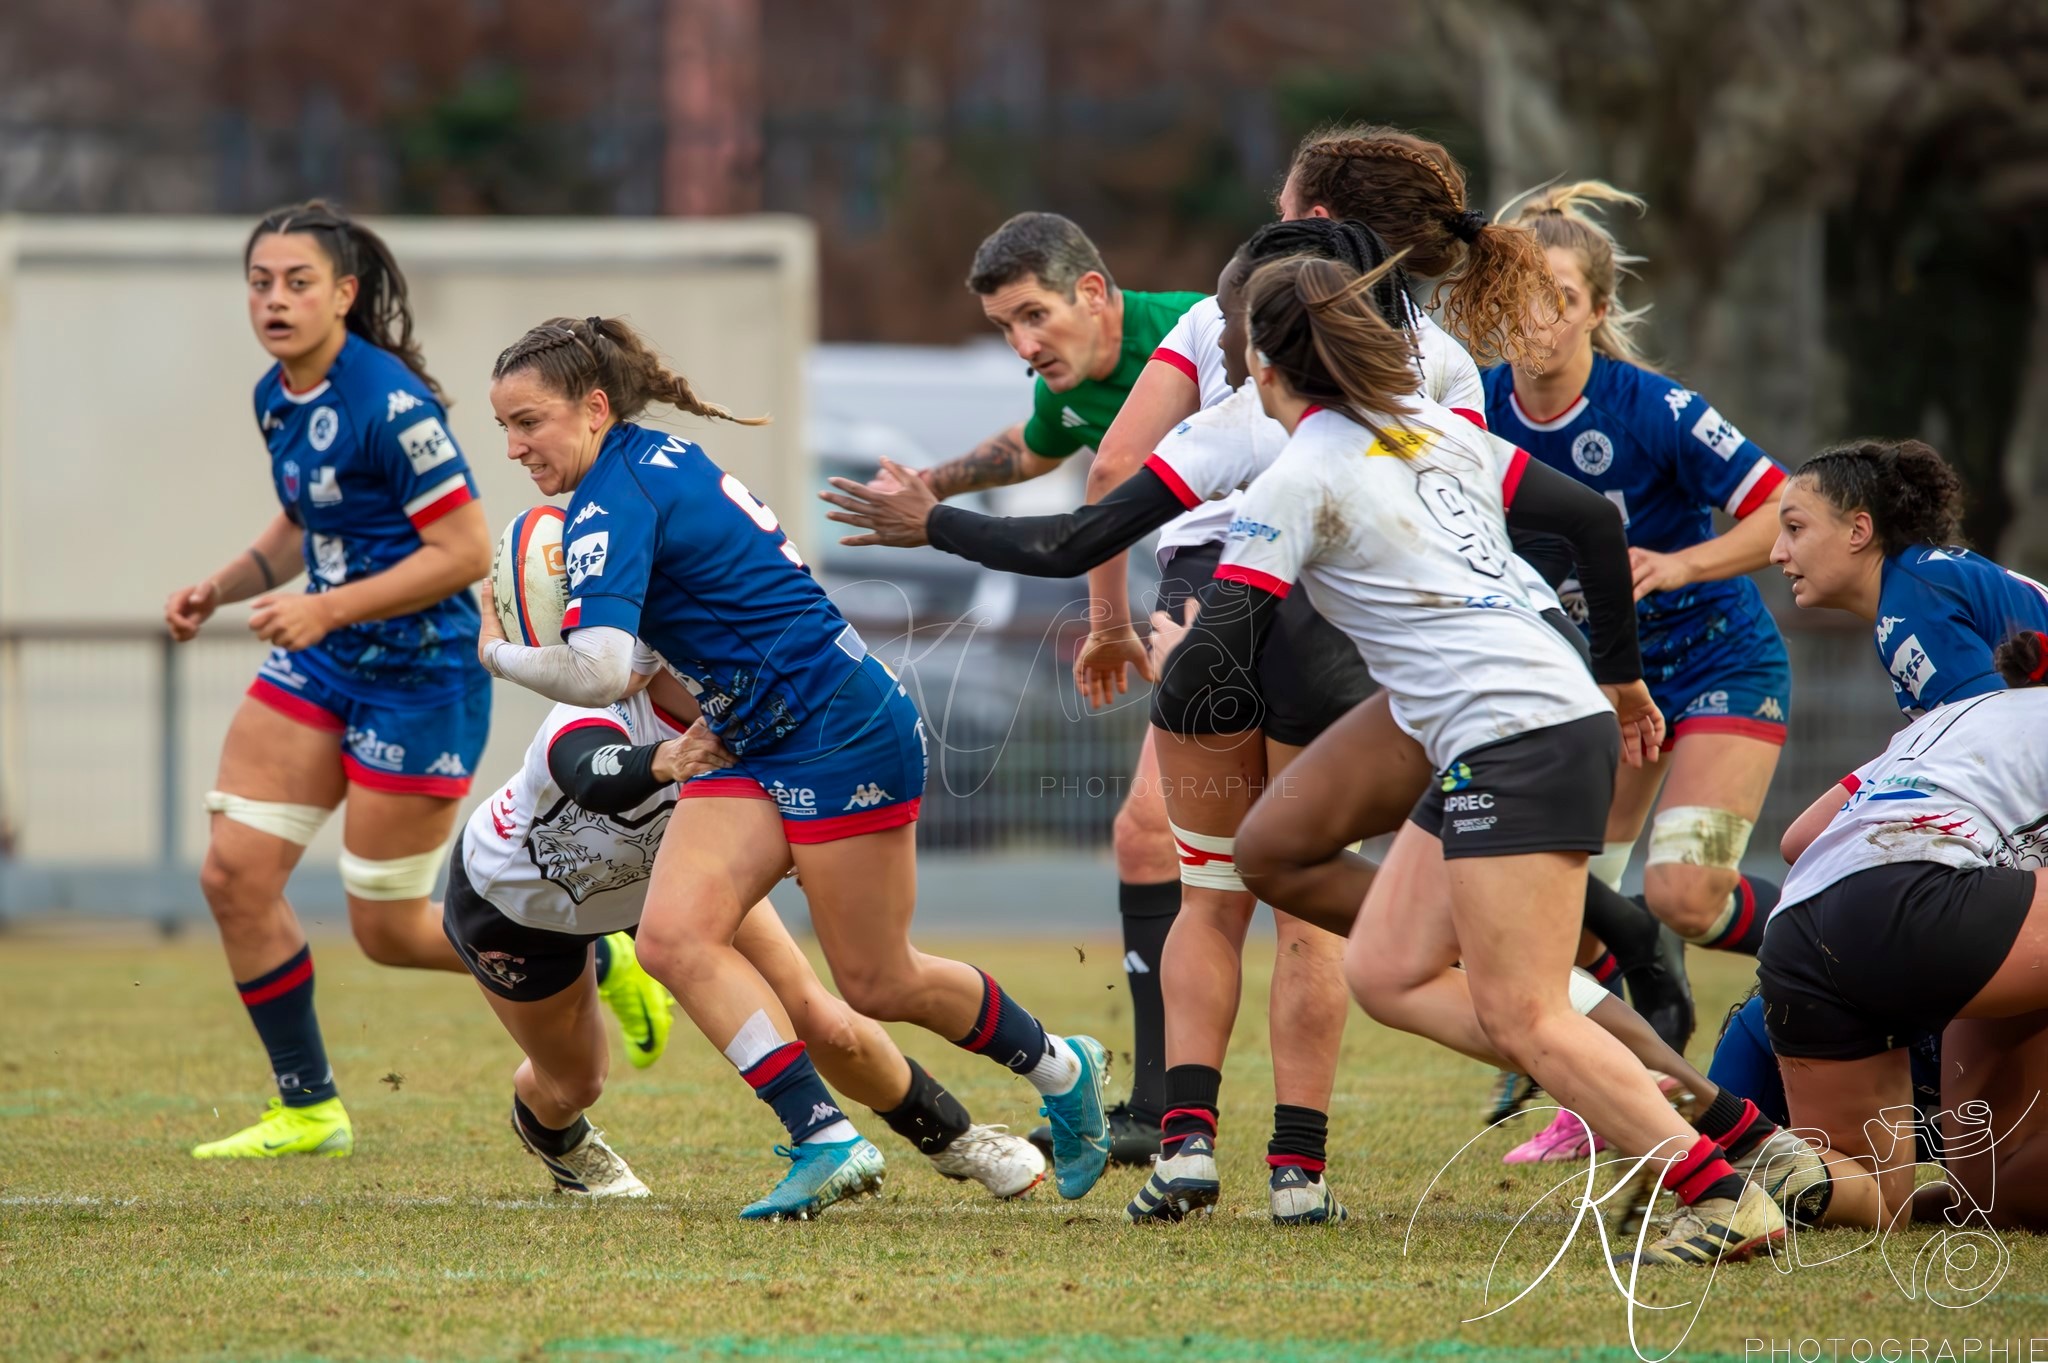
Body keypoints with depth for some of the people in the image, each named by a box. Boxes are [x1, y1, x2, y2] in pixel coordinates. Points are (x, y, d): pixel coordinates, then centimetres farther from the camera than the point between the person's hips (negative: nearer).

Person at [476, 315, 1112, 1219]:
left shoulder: (613, 502, -20)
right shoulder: (656, 458, 9)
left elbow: (598, 672, -31)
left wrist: (499, 654, -14)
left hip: (843, 730, -10)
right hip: (756, 748, 10)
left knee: (877, 985, 4)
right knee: (674, 937, -10)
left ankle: (1062, 1070, 28)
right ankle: (825, 1139, -13)